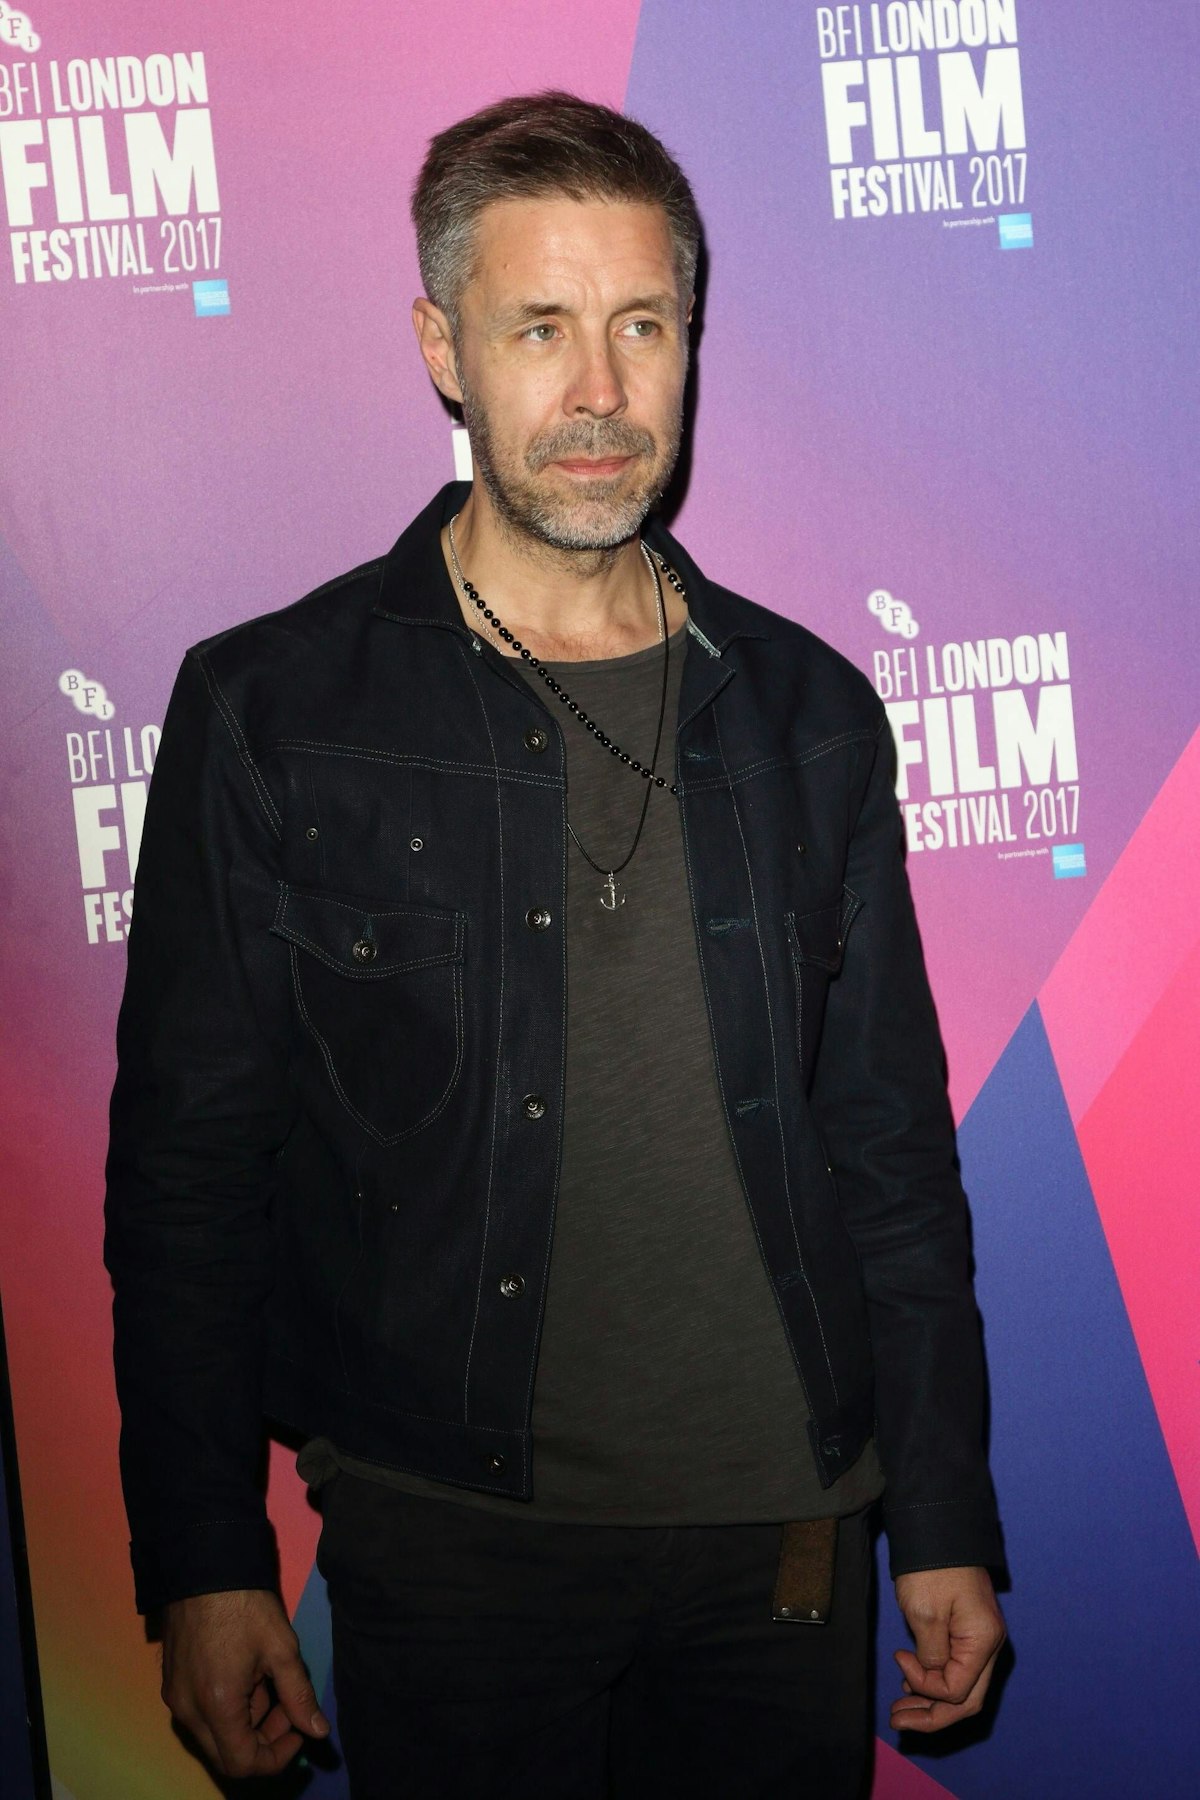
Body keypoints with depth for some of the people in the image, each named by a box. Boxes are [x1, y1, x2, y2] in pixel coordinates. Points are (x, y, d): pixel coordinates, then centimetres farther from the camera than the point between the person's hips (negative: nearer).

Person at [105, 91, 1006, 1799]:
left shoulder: (809, 715, 3)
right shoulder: (269, 710, -5)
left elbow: (892, 1147, 7)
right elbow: (187, 1169, -3)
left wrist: (947, 1523, 7)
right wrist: (203, 1566, -4)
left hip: (784, 1529, 3)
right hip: (451, 1536, -2)